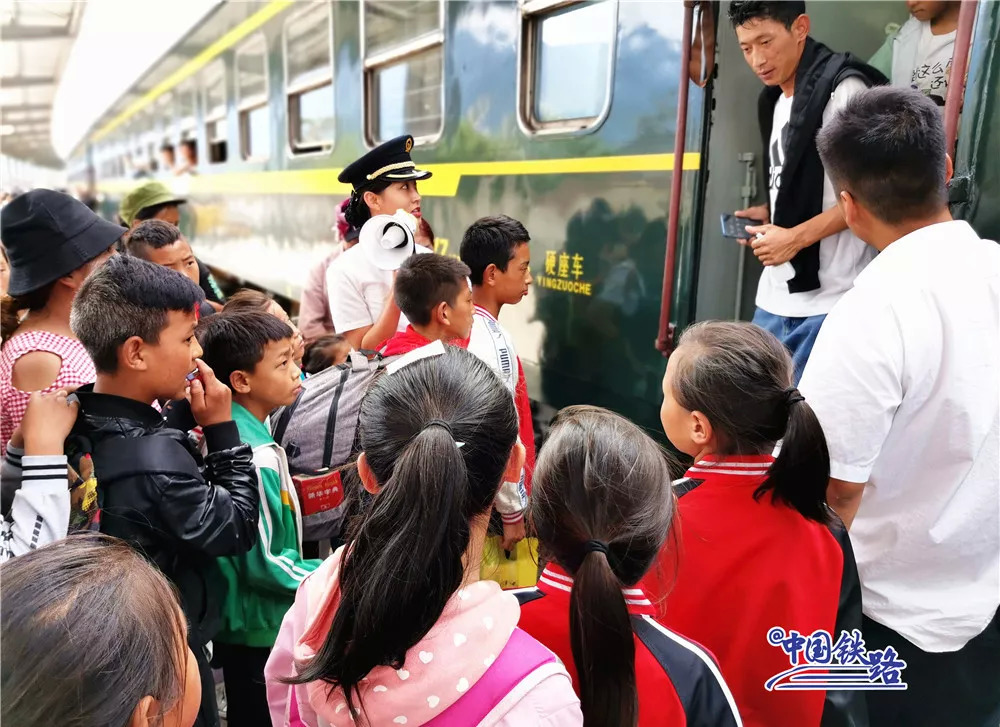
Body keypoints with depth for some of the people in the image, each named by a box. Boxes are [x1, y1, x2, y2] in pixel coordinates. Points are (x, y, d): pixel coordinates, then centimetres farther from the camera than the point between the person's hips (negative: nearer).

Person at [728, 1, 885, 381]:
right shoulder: (775, 100, 15)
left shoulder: (843, 87, -10)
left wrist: (795, 237, -16)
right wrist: (771, 214, 7)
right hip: (777, 295, 8)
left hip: (827, 298, -8)